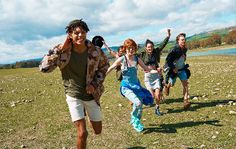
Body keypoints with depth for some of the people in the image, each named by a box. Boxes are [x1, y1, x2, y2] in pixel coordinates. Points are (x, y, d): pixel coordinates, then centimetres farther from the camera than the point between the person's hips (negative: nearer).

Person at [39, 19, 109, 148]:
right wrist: (60, 49, -27)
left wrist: (95, 83, -7)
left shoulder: (95, 51, -13)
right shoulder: (62, 51, -16)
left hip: (92, 95, 3)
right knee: (82, 133, -12)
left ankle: (86, 114, 51)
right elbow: (44, 68, -22)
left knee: (98, 131, 17)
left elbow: (104, 65, 6)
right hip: (74, 96, -2)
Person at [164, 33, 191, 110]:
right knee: (171, 84, 2)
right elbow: (168, 60, -20)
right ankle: (166, 86, 42)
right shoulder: (174, 49, -21)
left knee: (185, 83, -8)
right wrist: (173, 68, -22)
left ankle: (186, 101, -9)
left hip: (182, 69, 5)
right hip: (173, 70, -5)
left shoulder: (184, 49, 2)